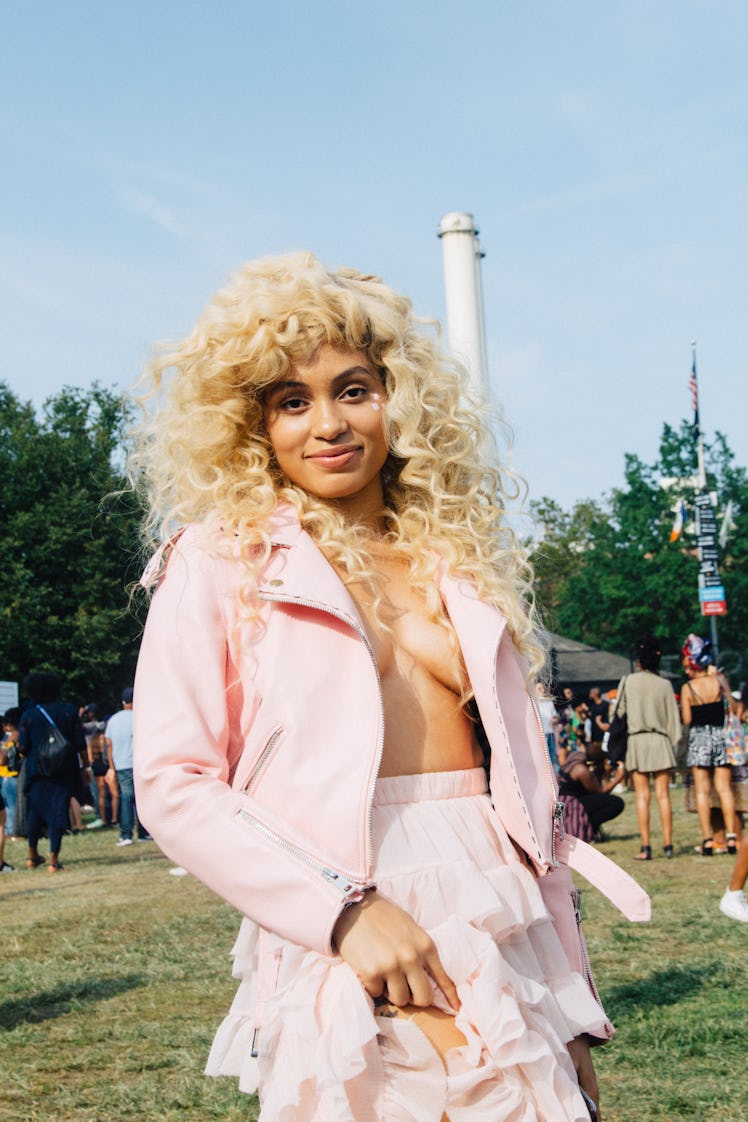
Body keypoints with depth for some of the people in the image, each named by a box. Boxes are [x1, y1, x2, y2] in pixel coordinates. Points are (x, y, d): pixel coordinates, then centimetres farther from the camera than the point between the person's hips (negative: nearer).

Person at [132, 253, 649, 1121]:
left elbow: (524, 781, 14)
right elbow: (172, 786, -7)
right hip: (340, 967, -4)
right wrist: (346, 910, -17)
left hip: (507, 950, 4)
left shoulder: (459, 561, 13)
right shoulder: (222, 561, 1)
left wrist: (573, 1012, 13)